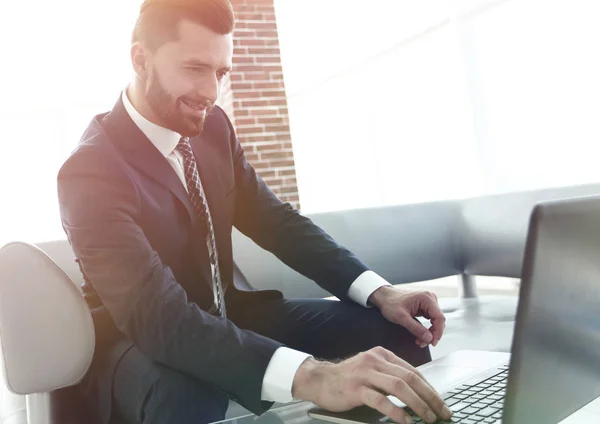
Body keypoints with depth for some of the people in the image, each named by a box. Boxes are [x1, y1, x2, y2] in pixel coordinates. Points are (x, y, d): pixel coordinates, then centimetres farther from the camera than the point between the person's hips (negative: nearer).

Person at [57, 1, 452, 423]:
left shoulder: (213, 127, -3)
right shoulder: (90, 170, -23)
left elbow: (275, 221, 1)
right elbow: (158, 315, -36)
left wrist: (378, 291, -14)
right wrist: (309, 376, -50)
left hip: (224, 318, 6)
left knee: (393, 331, -8)